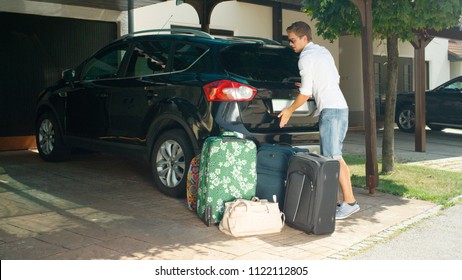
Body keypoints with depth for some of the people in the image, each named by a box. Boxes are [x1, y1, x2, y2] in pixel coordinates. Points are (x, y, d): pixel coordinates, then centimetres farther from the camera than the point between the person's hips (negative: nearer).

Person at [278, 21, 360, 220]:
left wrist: (289, 111, 1)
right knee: (330, 157, 9)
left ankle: (349, 202, -11)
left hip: (330, 110, -10)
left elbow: (305, 93, -10)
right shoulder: (323, 51, 19)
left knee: (333, 157, -11)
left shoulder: (306, 57, -8)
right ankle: (334, 200, 11)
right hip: (339, 107, 10)